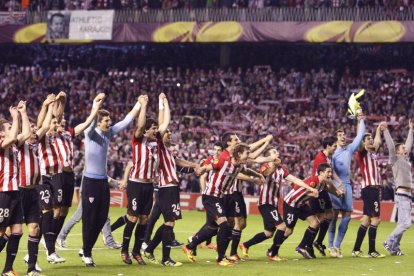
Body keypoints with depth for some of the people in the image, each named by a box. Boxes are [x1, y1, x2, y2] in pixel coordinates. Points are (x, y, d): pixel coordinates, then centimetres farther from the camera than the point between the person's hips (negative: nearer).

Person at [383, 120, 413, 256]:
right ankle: (389, 242, -7)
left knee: (402, 224, 8)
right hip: (402, 195, -9)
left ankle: (395, 248, 10)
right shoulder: (395, 160, -3)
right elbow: (391, 146, -13)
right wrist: (385, 131, -17)